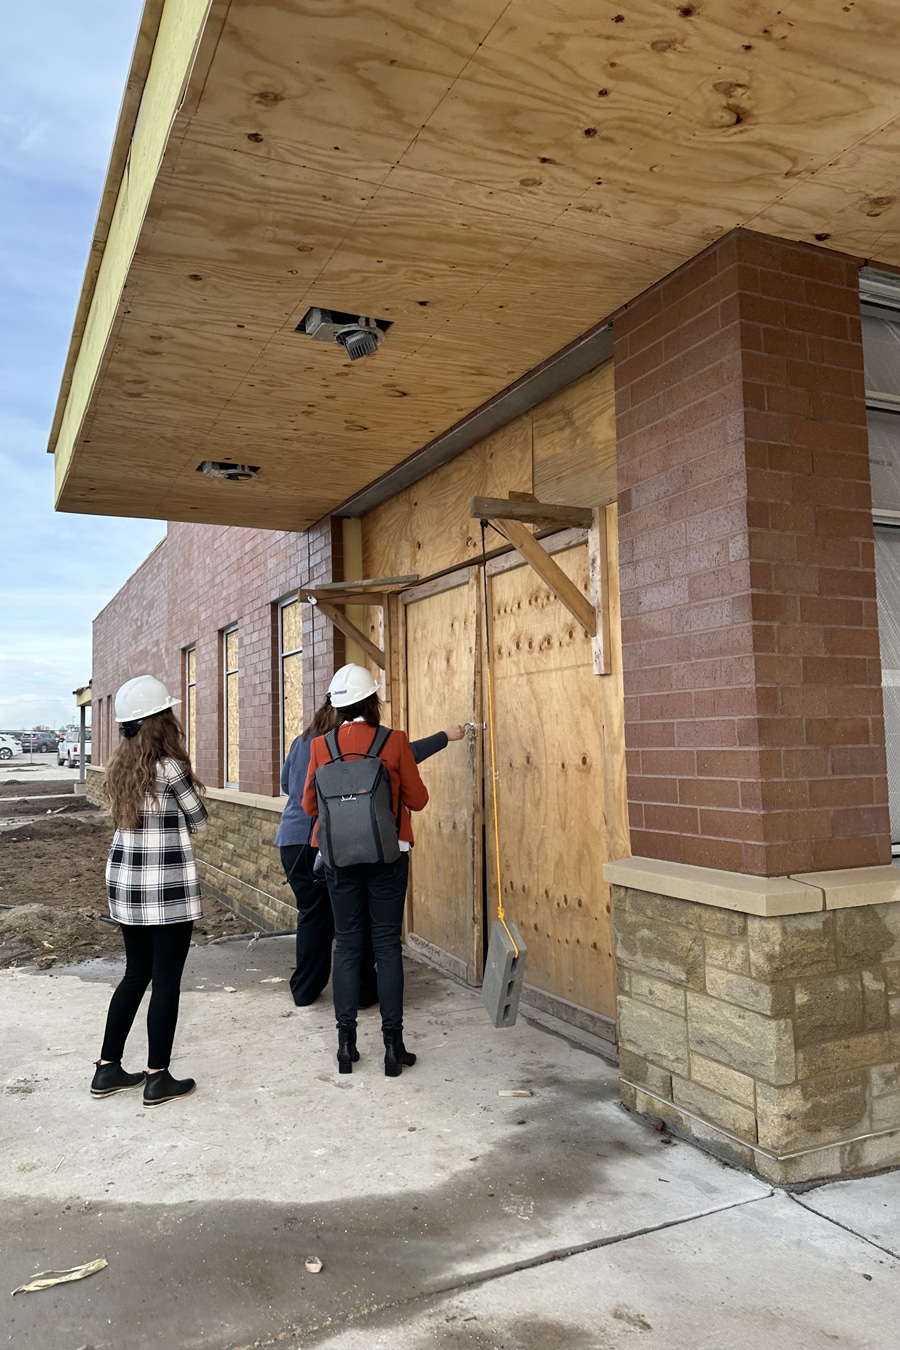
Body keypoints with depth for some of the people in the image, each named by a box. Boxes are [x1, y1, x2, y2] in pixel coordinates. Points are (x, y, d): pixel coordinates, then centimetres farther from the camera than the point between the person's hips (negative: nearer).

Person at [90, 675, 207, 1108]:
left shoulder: (119, 767, 5)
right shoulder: (170, 768, -16)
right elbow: (199, 821, -4)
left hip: (124, 882, 7)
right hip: (167, 887, -7)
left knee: (136, 974, 18)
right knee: (166, 981, 4)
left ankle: (107, 1070, 25)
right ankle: (158, 1080, 13)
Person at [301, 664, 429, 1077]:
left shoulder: (320, 746, -3)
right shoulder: (395, 742, -9)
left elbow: (310, 805, 4)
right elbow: (418, 799, -2)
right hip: (387, 856, -2)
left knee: (347, 945, 10)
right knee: (387, 945, 5)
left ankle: (346, 1043, 15)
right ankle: (393, 1045, 10)